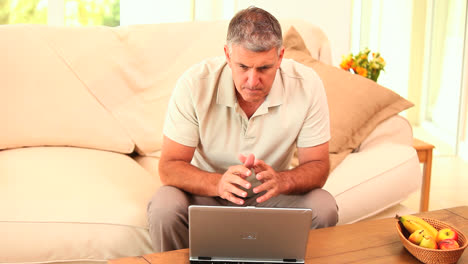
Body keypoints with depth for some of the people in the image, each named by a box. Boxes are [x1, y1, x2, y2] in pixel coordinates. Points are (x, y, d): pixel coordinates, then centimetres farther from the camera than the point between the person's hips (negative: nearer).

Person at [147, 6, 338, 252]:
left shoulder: (307, 84, -18)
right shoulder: (194, 84, -21)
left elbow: (317, 166, -12)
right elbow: (169, 167, -19)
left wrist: (280, 181, -35)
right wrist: (218, 183, -40)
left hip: (269, 195, 1)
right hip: (207, 192, -1)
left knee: (323, 208, -25)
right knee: (164, 208, -31)